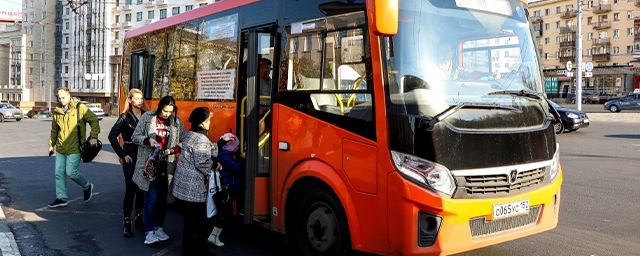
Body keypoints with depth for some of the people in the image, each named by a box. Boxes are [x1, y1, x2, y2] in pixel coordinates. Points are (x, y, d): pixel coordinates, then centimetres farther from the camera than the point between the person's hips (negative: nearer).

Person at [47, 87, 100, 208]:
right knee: (59, 173, 7)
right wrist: (51, 144, 22)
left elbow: (94, 120, -6)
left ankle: (87, 186, 17)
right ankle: (61, 198, 18)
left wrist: (94, 137, -14)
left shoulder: (80, 108, -8)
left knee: (71, 172, -9)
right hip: (60, 148, 6)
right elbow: (54, 130, 21)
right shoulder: (57, 111, 8)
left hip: (74, 148, -6)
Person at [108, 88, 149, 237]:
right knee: (130, 190, -3)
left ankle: (139, 220, 23)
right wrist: (122, 155, -6)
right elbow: (112, 136, -3)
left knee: (142, 190, 9)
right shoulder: (125, 117, -3)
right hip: (130, 159, -3)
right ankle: (127, 223, 7)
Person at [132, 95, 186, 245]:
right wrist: (148, 140, -16)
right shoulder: (147, 117, -1)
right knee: (151, 197, -8)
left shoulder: (176, 122, 4)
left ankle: (159, 227, 25)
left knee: (163, 198, 10)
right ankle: (149, 231, 0)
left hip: (167, 165, 3)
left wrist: (173, 150, -11)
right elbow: (135, 137, 3)